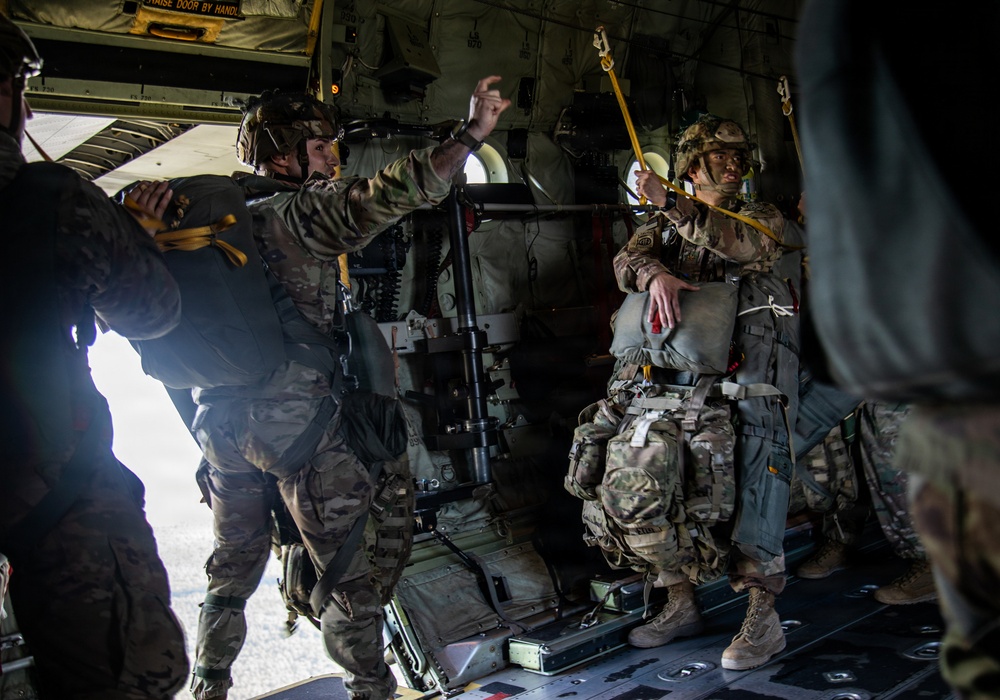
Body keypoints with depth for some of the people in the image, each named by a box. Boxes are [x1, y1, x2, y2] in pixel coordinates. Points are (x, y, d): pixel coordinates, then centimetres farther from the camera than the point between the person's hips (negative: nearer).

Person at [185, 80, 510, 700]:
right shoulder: (300, 212, -11)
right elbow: (383, 197, -25)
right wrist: (473, 133, -23)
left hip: (221, 421, 8)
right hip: (294, 422, -7)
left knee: (234, 567, 22)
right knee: (351, 575, 4)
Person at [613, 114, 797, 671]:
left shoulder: (763, 217, 17)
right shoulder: (669, 226, 24)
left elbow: (740, 244, -8)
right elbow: (629, 259, 3)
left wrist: (669, 204, -11)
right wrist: (656, 275, -20)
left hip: (757, 353, -2)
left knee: (758, 461, -16)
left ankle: (762, 615, -16)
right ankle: (681, 601, 6)